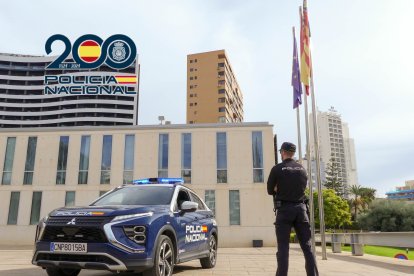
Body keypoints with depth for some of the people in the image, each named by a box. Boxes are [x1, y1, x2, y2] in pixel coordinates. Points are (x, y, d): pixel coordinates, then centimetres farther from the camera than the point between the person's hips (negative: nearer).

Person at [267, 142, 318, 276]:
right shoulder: (302, 169, 10)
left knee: (283, 247, 0)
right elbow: (303, 188, 16)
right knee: (307, 246, 7)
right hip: (300, 208, 4)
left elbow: (270, 191, 2)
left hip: (284, 209, -3)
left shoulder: (277, 169, -3)